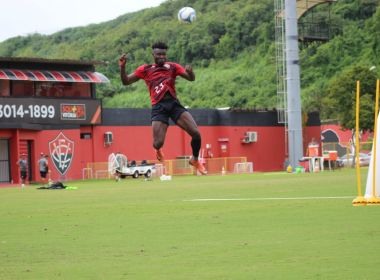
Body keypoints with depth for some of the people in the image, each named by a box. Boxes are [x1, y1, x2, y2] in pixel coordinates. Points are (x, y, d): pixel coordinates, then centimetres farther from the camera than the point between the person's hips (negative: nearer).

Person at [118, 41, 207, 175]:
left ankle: (195, 160, 18)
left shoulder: (172, 67, 11)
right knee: (158, 143, -14)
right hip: (158, 107, -1)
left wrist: (190, 71, -20)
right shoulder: (145, 69, 10)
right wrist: (122, 67, -7)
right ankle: (158, 149, 29)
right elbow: (126, 81, 10)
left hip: (174, 104, 1)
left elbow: (191, 78, 3)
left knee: (196, 133, -11)